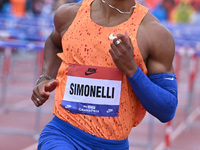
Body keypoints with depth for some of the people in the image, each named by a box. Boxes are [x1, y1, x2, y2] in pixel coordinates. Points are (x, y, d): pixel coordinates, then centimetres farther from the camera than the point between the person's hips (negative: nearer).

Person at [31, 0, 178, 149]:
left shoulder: (157, 34, -6)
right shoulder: (70, 14, 4)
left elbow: (167, 111, -7)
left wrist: (131, 68, -19)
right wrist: (45, 79, 12)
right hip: (62, 137, 0)